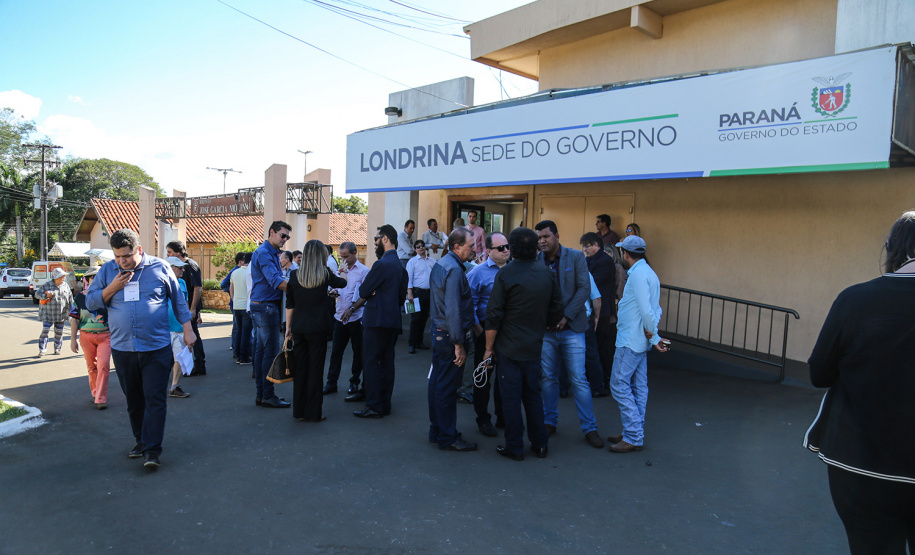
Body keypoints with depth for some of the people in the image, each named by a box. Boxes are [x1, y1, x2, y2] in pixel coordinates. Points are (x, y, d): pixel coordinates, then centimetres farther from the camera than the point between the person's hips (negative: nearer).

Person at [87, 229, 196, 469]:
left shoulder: (160, 268, 0)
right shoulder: (108, 271, 6)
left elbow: (178, 301, 7)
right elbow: (90, 302, 8)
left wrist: (187, 330, 5)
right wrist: (112, 288, -9)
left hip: (157, 348, -3)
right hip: (122, 348, 3)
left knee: (155, 399, -5)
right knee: (134, 401, 14)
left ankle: (152, 449, -1)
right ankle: (141, 440, 30)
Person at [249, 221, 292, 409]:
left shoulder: (272, 253, 19)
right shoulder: (263, 253, -13)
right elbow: (275, 280, -25)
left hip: (261, 307, 10)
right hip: (266, 307, -10)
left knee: (261, 351, 11)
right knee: (271, 352, -7)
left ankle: (261, 394, 18)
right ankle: (267, 396, -2)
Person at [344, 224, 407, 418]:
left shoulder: (382, 264, -16)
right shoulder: (399, 265, 13)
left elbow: (364, 291, -12)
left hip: (377, 321, -9)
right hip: (393, 320, 9)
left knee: (371, 362, -3)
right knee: (387, 361, 12)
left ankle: (374, 406, -1)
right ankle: (385, 404, 18)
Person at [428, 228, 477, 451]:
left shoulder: (440, 265, 12)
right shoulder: (454, 270, -20)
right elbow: (453, 311, -24)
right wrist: (459, 345, -21)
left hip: (438, 332, 10)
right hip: (450, 336, -10)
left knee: (437, 382, 16)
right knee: (447, 388, -1)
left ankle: (436, 430, 28)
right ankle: (448, 438, 9)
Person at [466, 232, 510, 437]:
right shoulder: (478, 272, -7)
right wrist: (479, 331, -13)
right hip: (486, 330, -4)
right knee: (483, 376, 6)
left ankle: (503, 416, 28)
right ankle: (483, 419, 20)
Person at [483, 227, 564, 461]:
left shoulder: (505, 275, -13)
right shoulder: (547, 275, 2)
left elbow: (494, 316, -13)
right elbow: (556, 311, 8)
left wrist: (489, 347, -4)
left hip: (509, 347, -5)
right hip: (534, 346, 5)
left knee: (511, 397, 4)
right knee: (533, 394, 17)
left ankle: (514, 447, 13)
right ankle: (540, 443, 24)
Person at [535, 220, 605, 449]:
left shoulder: (576, 257, -2)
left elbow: (584, 288, -8)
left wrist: (566, 316, -14)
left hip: (571, 328, -2)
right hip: (545, 329, 2)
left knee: (579, 380, 1)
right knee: (549, 378, 11)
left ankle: (590, 428, 13)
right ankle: (550, 421, 26)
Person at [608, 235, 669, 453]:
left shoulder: (637, 274, -18)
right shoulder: (648, 273, 14)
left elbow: (646, 309, -24)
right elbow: (655, 309, 12)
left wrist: (652, 335, -11)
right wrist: (653, 335, 5)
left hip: (630, 340, -10)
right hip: (639, 340, 10)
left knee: (619, 385, -5)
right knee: (638, 387, 14)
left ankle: (633, 437, -1)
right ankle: (635, 433, 23)